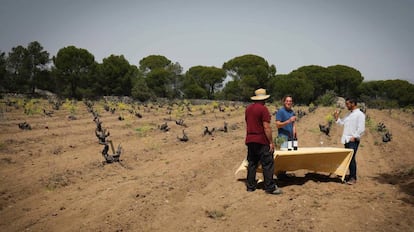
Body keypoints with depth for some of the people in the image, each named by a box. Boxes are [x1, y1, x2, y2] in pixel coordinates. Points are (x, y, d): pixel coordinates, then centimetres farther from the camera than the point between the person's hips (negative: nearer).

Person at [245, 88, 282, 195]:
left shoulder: (248, 108, 10)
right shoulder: (263, 109, -13)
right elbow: (266, 127, -16)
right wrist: (271, 142, -11)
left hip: (250, 140, 7)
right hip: (262, 141, -7)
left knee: (252, 163, 13)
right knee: (268, 164, -1)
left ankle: (250, 186, 17)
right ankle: (270, 187, 0)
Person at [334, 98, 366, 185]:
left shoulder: (360, 114, -7)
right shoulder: (349, 114, 18)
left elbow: (361, 128, -13)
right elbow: (342, 123, 22)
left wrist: (354, 137, -16)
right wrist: (337, 118, 8)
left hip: (353, 141, -8)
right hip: (346, 140, 8)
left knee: (351, 158, -10)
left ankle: (353, 178, -5)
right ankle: (351, 176, 18)